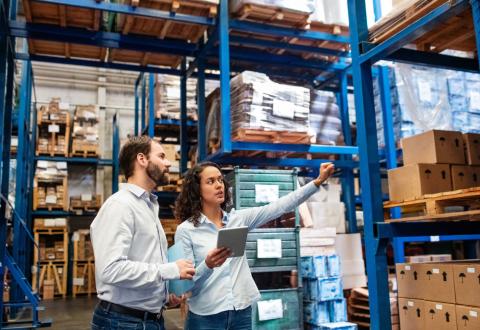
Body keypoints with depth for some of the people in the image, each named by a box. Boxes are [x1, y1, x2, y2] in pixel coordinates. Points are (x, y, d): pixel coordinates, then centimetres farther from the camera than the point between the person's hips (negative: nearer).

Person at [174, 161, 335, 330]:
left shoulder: (239, 219, 4)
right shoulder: (185, 230, -7)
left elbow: (278, 207, -3)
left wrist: (318, 181, -10)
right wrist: (208, 265, -29)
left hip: (242, 312, 4)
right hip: (206, 316, -4)